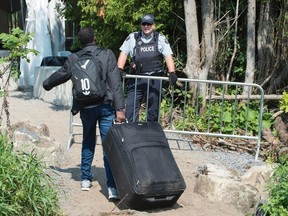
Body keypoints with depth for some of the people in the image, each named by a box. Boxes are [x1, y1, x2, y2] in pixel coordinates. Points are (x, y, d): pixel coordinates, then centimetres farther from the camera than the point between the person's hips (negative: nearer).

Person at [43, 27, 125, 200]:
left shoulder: (74, 59, 0)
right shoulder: (107, 55, -4)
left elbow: (60, 75, 16)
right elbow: (116, 83, -9)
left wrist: (46, 84, 37)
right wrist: (119, 108, -8)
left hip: (86, 108, 2)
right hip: (105, 106, -2)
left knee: (88, 143, 21)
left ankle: (86, 179, 29)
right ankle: (112, 187, -6)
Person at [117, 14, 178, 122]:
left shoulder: (161, 39, 7)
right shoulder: (132, 37, 9)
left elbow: (168, 56, -1)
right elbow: (123, 53, 6)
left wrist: (172, 73, -15)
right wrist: (120, 69, -9)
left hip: (154, 80, 0)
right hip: (136, 79, 0)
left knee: (153, 109, 7)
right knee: (131, 107, -5)